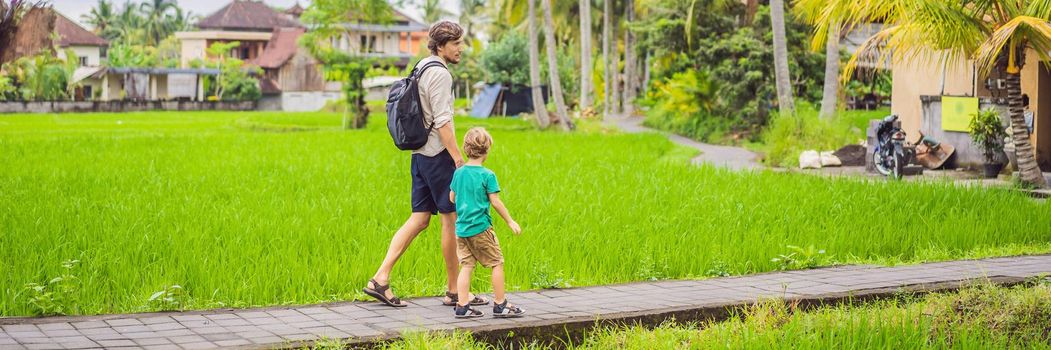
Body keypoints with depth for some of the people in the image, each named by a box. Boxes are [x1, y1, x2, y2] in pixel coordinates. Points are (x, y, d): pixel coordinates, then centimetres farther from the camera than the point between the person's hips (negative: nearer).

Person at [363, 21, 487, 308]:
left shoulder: (420, 68, 17)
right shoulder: (439, 73, -14)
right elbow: (442, 122, -20)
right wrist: (460, 160, -19)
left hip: (420, 154, 9)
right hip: (438, 155, -9)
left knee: (419, 219, 8)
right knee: (452, 219, -1)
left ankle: (380, 280, 1)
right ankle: (454, 291, 7)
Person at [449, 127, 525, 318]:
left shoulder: (458, 173, 5)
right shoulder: (487, 175, -11)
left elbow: (452, 198, 15)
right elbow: (495, 202, -10)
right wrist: (510, 221, 0)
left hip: (461, 229, 6)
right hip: (481, 228, -6)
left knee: (466, 265, 7)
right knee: (497, 263, 6)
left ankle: (462, 307, 2)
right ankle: (500, 304, 10)